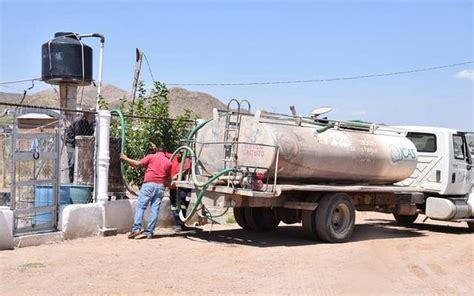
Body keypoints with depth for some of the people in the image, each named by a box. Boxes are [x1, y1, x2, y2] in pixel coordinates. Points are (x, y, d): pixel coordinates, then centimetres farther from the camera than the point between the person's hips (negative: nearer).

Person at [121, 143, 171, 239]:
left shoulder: (151, 157, 5)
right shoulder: (168, 162, 16)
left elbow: (138, 164, -2)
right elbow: (169, 180, 16)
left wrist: (126, 158, 9)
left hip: (149, 184, -3)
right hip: (161, 186, 3)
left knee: (140, 206, -1)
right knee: (154, 209, 3)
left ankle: (136, 229, -12)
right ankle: (149, 232, 1)